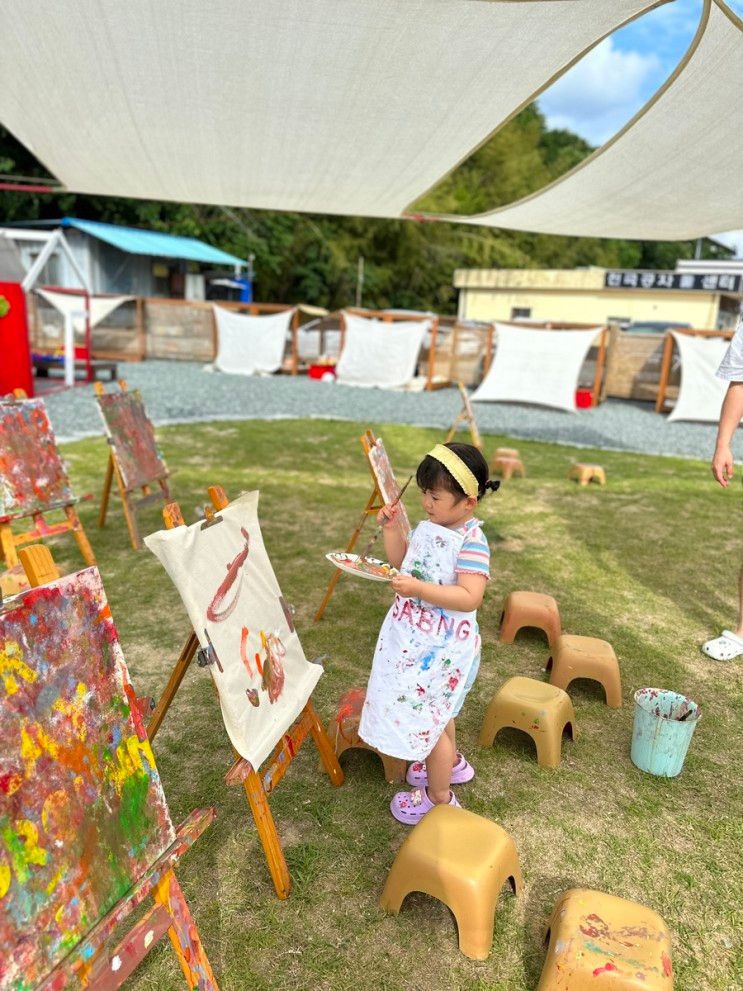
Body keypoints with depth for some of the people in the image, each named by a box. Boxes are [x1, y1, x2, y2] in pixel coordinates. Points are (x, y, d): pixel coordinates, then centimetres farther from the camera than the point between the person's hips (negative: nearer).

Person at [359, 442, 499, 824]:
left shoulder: (471, 541, -24)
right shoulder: (429, 526, 1)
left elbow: (469, 597, -31)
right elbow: (400, 560, 12)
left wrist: (419, 588, -36)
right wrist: (391, 527, -2)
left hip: (441, 648, -9)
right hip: (415, 638, 9)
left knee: (425, 718, 4)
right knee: (435, 709, 28)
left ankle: (439, 798, 27)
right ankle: (451, 762, 54)